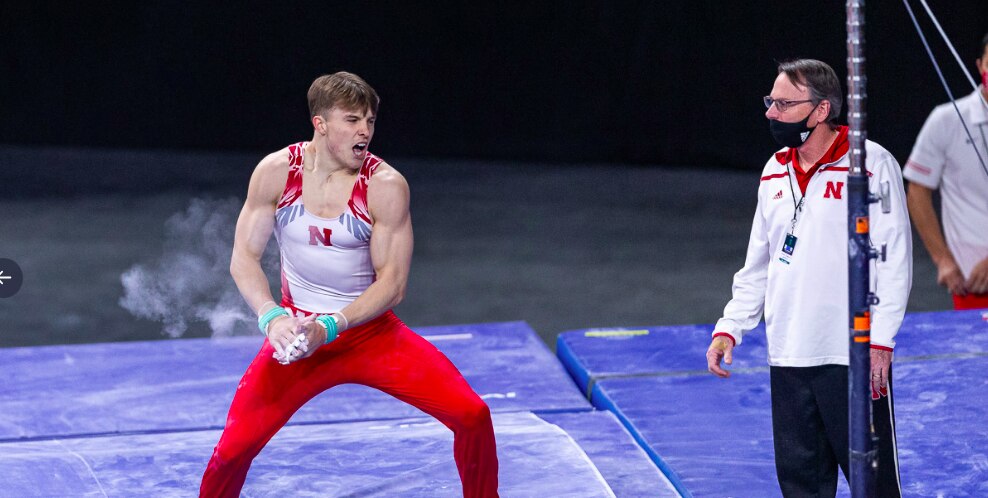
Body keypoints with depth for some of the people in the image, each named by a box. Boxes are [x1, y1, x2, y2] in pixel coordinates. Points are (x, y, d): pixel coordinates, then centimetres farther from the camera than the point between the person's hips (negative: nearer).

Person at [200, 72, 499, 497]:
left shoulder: (386, 186, -14)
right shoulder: (276, 171, -9)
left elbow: (392, 283, -15)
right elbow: (244, 258, -8)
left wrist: (330, 327, -29)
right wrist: (272, 318, -26)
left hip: (371, 331, 0)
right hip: (298, 333, 0)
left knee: (471, 415, -14)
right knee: (233, 447, -15)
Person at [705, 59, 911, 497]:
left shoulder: (872, 164, -6)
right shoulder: (775, 173, 13)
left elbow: (895, 260, -8)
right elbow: (758, 266, 20)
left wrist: (879, 340, -15)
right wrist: (729, 328, 8)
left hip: (853, 358, -6)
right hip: (787, 359, 6)